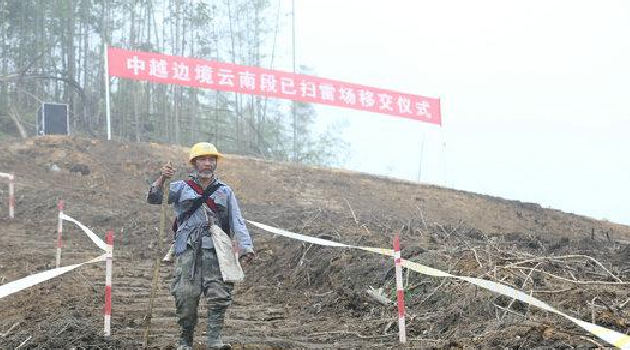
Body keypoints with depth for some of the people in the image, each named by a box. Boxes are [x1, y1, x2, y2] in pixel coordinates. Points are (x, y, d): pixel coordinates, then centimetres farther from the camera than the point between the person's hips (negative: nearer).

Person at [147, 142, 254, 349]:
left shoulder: (225, 192, 16)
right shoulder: (181, 188, 15)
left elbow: (237, 223, 8)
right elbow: (153, 198, 7)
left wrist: (246, 247, -8)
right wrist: (162, 179, -12)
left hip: (215, 251, 1)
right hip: (188, 250, -1)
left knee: (219, 295, -12)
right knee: (186, 295, -7)